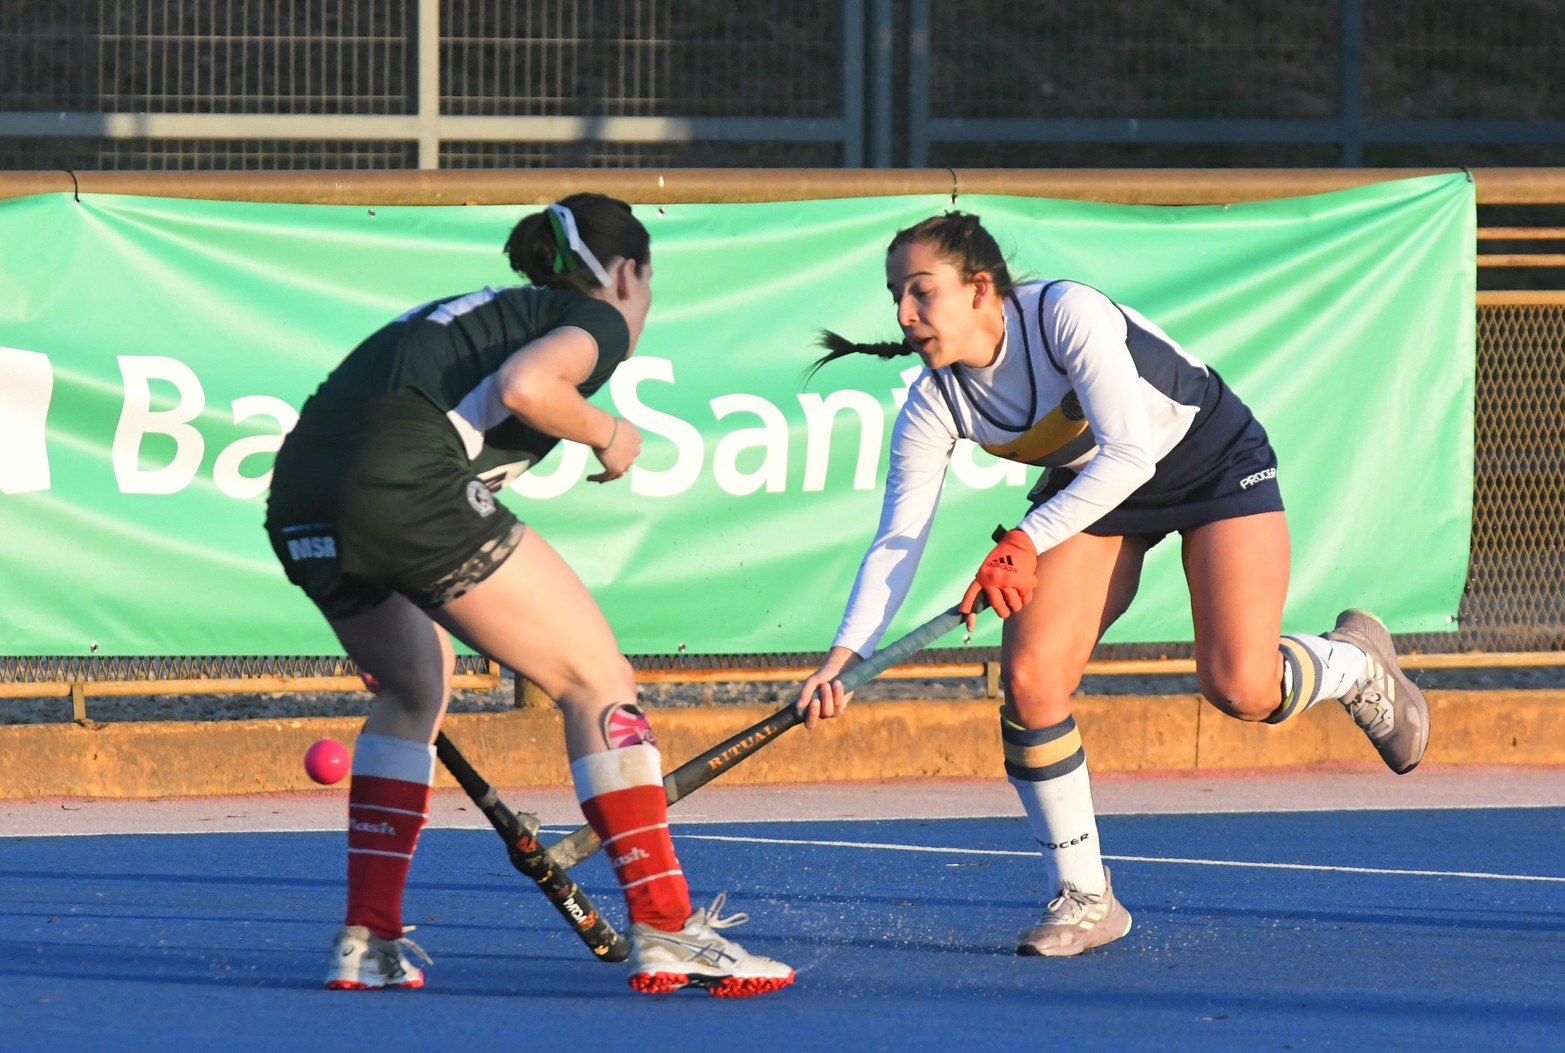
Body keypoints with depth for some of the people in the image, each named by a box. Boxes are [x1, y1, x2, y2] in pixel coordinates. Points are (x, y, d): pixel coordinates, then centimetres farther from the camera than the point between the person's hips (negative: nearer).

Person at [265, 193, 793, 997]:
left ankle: (367, 942, 25)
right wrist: (607, 434, 9)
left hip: (298, 500, 8)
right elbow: (524, 384, -11)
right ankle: (666, 933, 0)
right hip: (405, 479, -8)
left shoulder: (488, 311, 35)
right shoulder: (597, 319, 13)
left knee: (414, 687, 31)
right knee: (596, 680, 3)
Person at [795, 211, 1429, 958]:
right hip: (1093, 489, 5)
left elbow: (1129, 453, -36)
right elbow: (896, 543, -17)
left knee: (1240, 689, -18)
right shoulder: (934, 406, -17)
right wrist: (843, 658, -31)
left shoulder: (1067, 316, -33)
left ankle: (1356, 664, 19)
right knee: (1028, 678, -14)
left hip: (1214, 460, -5)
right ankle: (1083, 898, -1)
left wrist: (1026, 543, -43)